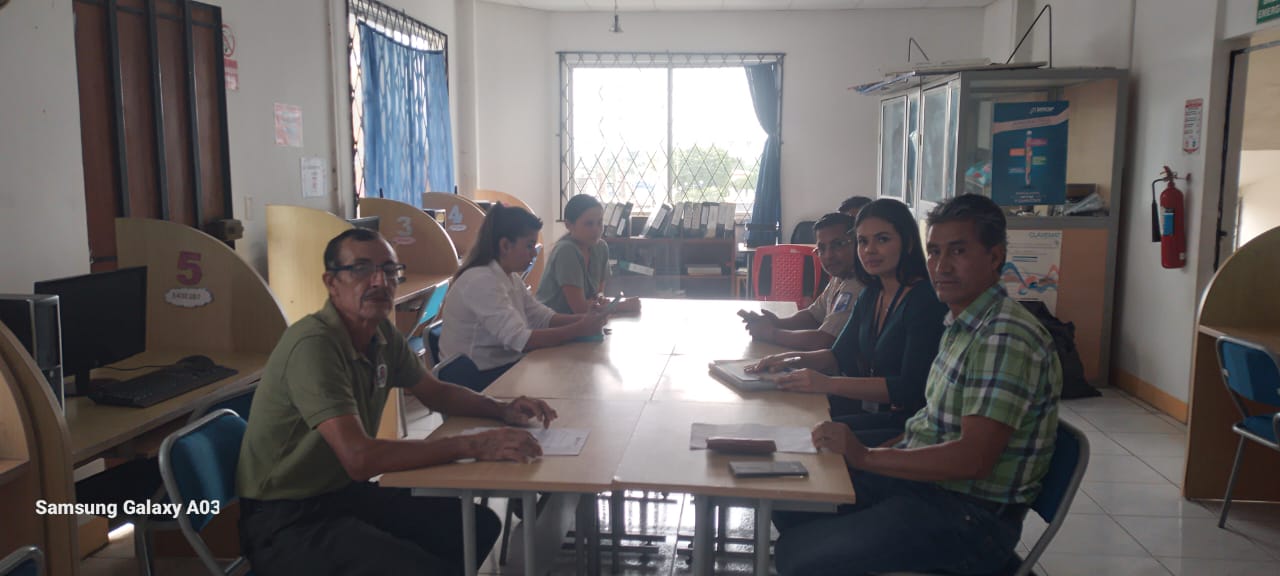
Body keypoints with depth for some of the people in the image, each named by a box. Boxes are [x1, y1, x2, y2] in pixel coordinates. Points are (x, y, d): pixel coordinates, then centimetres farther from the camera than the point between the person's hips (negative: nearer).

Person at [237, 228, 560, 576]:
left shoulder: (382, 334, 1)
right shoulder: (314, 344, -26)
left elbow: (437, 393, 16)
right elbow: (360, 458, -34)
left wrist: (502, 410, -2)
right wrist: (472, 446, -32)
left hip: (345, 492, 9)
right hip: (285, 521, -8)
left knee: (479, 526, 3)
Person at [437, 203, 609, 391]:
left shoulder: (511, 278, 10)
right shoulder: (482, 281, -21)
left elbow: (543, 318, 4)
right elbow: (519, 339, -28)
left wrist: (585, 319, -12)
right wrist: (580, 330, -27)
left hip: (503, 366, 8)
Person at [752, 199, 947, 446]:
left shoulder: (925, 301, -15)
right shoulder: (871, 296, 12)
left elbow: (910, 389, -23)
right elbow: (840, 356, 20)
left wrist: (829, 384, -29)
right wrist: (797, 359, -2)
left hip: (904, 423, -8)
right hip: (868, 410, 8)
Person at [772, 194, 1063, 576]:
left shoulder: (1005, 338, -22)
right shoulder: (962, 323, 9)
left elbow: (973, 458, -28)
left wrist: (867, 457, -22)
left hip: (973, 516, -9)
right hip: (924, 477, 9)